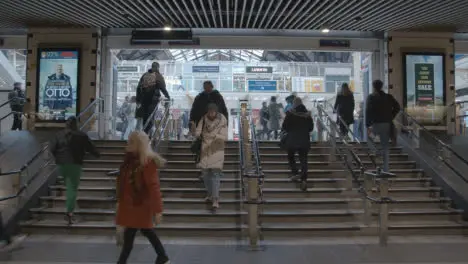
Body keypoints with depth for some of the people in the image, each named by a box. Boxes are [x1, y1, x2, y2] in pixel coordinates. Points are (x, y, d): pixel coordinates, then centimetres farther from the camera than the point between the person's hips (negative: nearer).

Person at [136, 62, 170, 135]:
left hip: (144, 99, 5)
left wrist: (138, 100, 17)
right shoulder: (158, 76, -1)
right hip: (153, 99, -5)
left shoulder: (144, 75, 15)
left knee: (145, 117, 14)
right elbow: (163, 88, -9)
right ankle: (146, 133, -15)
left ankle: (145, 134, 21)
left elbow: (138, 88, 13)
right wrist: (168, 97, 3)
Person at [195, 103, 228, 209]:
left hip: (217, 150, -3)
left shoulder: (222, 122, -8)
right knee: (205, 173, 6)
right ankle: (210, 195, 24)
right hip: (205, 150, 3)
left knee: (215, 173, -10)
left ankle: (215, 200, -11)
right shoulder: (204, 120, 0)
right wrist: (197, 133, -22)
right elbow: (197, 133, -3)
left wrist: (215, 136, -22)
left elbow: (225, 137, -10)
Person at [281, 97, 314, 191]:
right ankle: (303, 179, -6)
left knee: (291, 156, 20)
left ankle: (295, 173, 7)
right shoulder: (308, 114, 3)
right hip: (305, 140, 3)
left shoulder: (290, 114, -9)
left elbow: (284, 127, -7)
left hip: (292, 140, -3)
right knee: (303, 159, 5)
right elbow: (311, 128, 10)